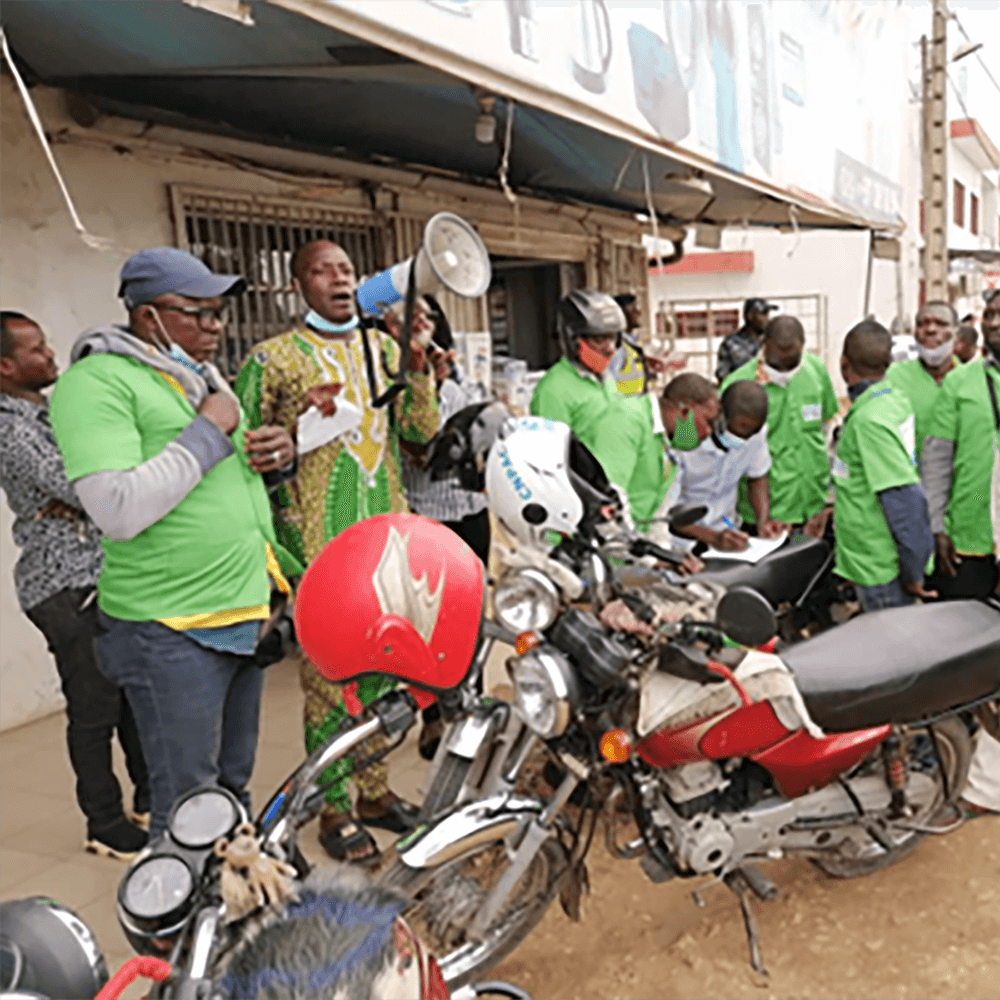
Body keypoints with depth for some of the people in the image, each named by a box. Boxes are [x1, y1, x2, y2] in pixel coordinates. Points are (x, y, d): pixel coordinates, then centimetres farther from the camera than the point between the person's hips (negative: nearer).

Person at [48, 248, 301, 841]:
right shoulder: (95, 382, -12)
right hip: (173, 631, -8)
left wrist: (281, 455, 4)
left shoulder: (206, 377, 15)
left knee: (234, 786, 19)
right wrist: (209, 430, -17)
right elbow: (119, 511, -25)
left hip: (246, 615, 8)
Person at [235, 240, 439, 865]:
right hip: (319, 540, -5)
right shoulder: (272, 358, -1)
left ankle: (376, 791, 30)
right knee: (327, 672, -1)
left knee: (383, 665, 13)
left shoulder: (383, 347, 13)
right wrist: (300, 422, -16)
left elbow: (423, 429, 5)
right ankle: (334, 810, 15)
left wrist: (419, 363, -8)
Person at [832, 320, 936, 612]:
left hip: (878, 566, -9)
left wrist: (912, 573, -19)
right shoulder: (895, 398, 5)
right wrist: (841, 506, 25)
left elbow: (906, 498, -27)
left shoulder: (869, 420, -24)